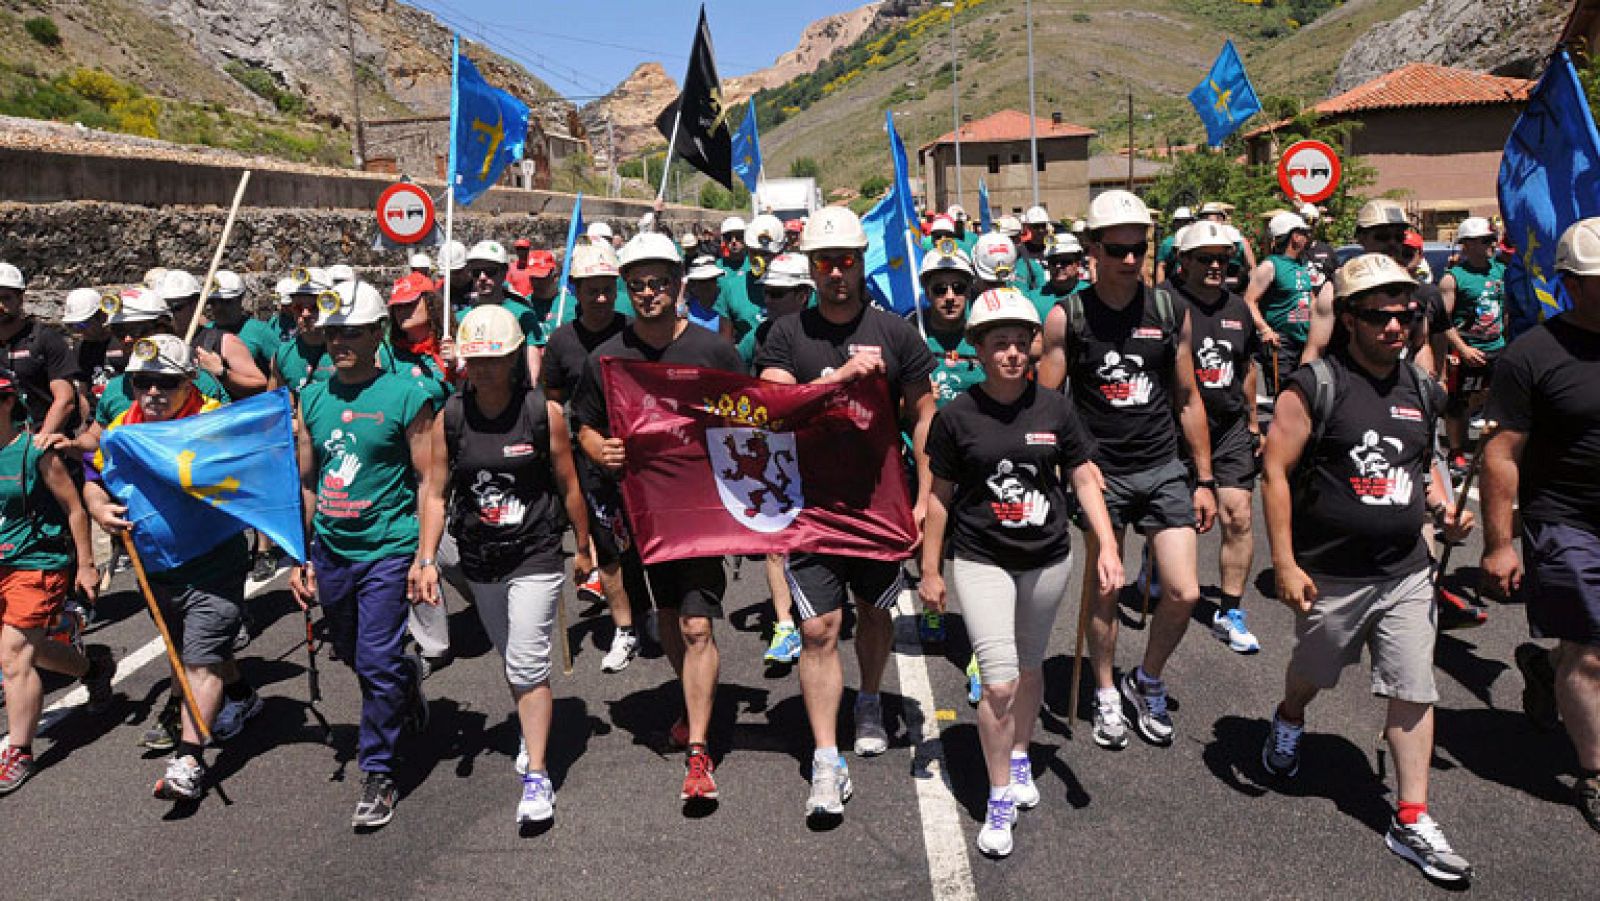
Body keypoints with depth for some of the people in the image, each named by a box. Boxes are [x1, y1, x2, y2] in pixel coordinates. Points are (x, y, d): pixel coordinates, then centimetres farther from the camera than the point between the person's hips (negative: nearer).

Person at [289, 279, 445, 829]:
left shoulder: (406, 397, -7)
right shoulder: (312, 400, 7)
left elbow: (429, 483, -7)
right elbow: (306, 484, 15)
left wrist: (425, 558, -15)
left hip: (388, 550, -5)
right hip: (330, 553, 6)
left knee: (378, 664, -6)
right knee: (351, 656, 19)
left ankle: (378, 774, 10)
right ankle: (408, 677, 49)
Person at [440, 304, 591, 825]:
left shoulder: (544, 413, -10)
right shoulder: (449, 419, -3)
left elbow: (568, 484, -2)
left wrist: (584, 547, 4)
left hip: (535, 555, -4)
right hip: (479, 559, 4)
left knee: (527, 665, -9)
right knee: (512, 662, 19)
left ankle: (537, 777, -2)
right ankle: (533, 730, 44)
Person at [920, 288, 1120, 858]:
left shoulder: (1054, 408, -3)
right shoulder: (956, 416, -8)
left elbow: (1084, 479, 3)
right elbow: (940, 496, -1)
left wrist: (1107, 545, -7)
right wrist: (930, 569, 3)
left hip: (1048, 560, 3)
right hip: (980, 561, -3)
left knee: (1030, 666, 19)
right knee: (999, 682, -10)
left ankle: (1020, 758, 44)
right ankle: (1000, 800, 9)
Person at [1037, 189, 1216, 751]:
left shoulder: (1171, 312, 3)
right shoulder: (1067, 317, -5)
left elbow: (1188, 399, 9)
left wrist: (1204, 479, 9)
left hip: (1163, 470, 2)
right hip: (1100, 471, -2)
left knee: (1184, 593, -3)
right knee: (1104, 592, 8)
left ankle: (1147, 682, 23)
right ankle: (1106, 695, 29)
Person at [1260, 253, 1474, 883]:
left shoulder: (1422, 389, 6)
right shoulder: (1316, 386, -13)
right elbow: (1275, 470, -13)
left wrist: (1443, 509, 1)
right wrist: (1285, 564, -16)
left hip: (1406, 572, 4)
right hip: (1331, 574, -4)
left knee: (1414, 694, 3)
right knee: (1315, 671, 17)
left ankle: (1412, 823, 14)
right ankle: (1287, 723, 51)